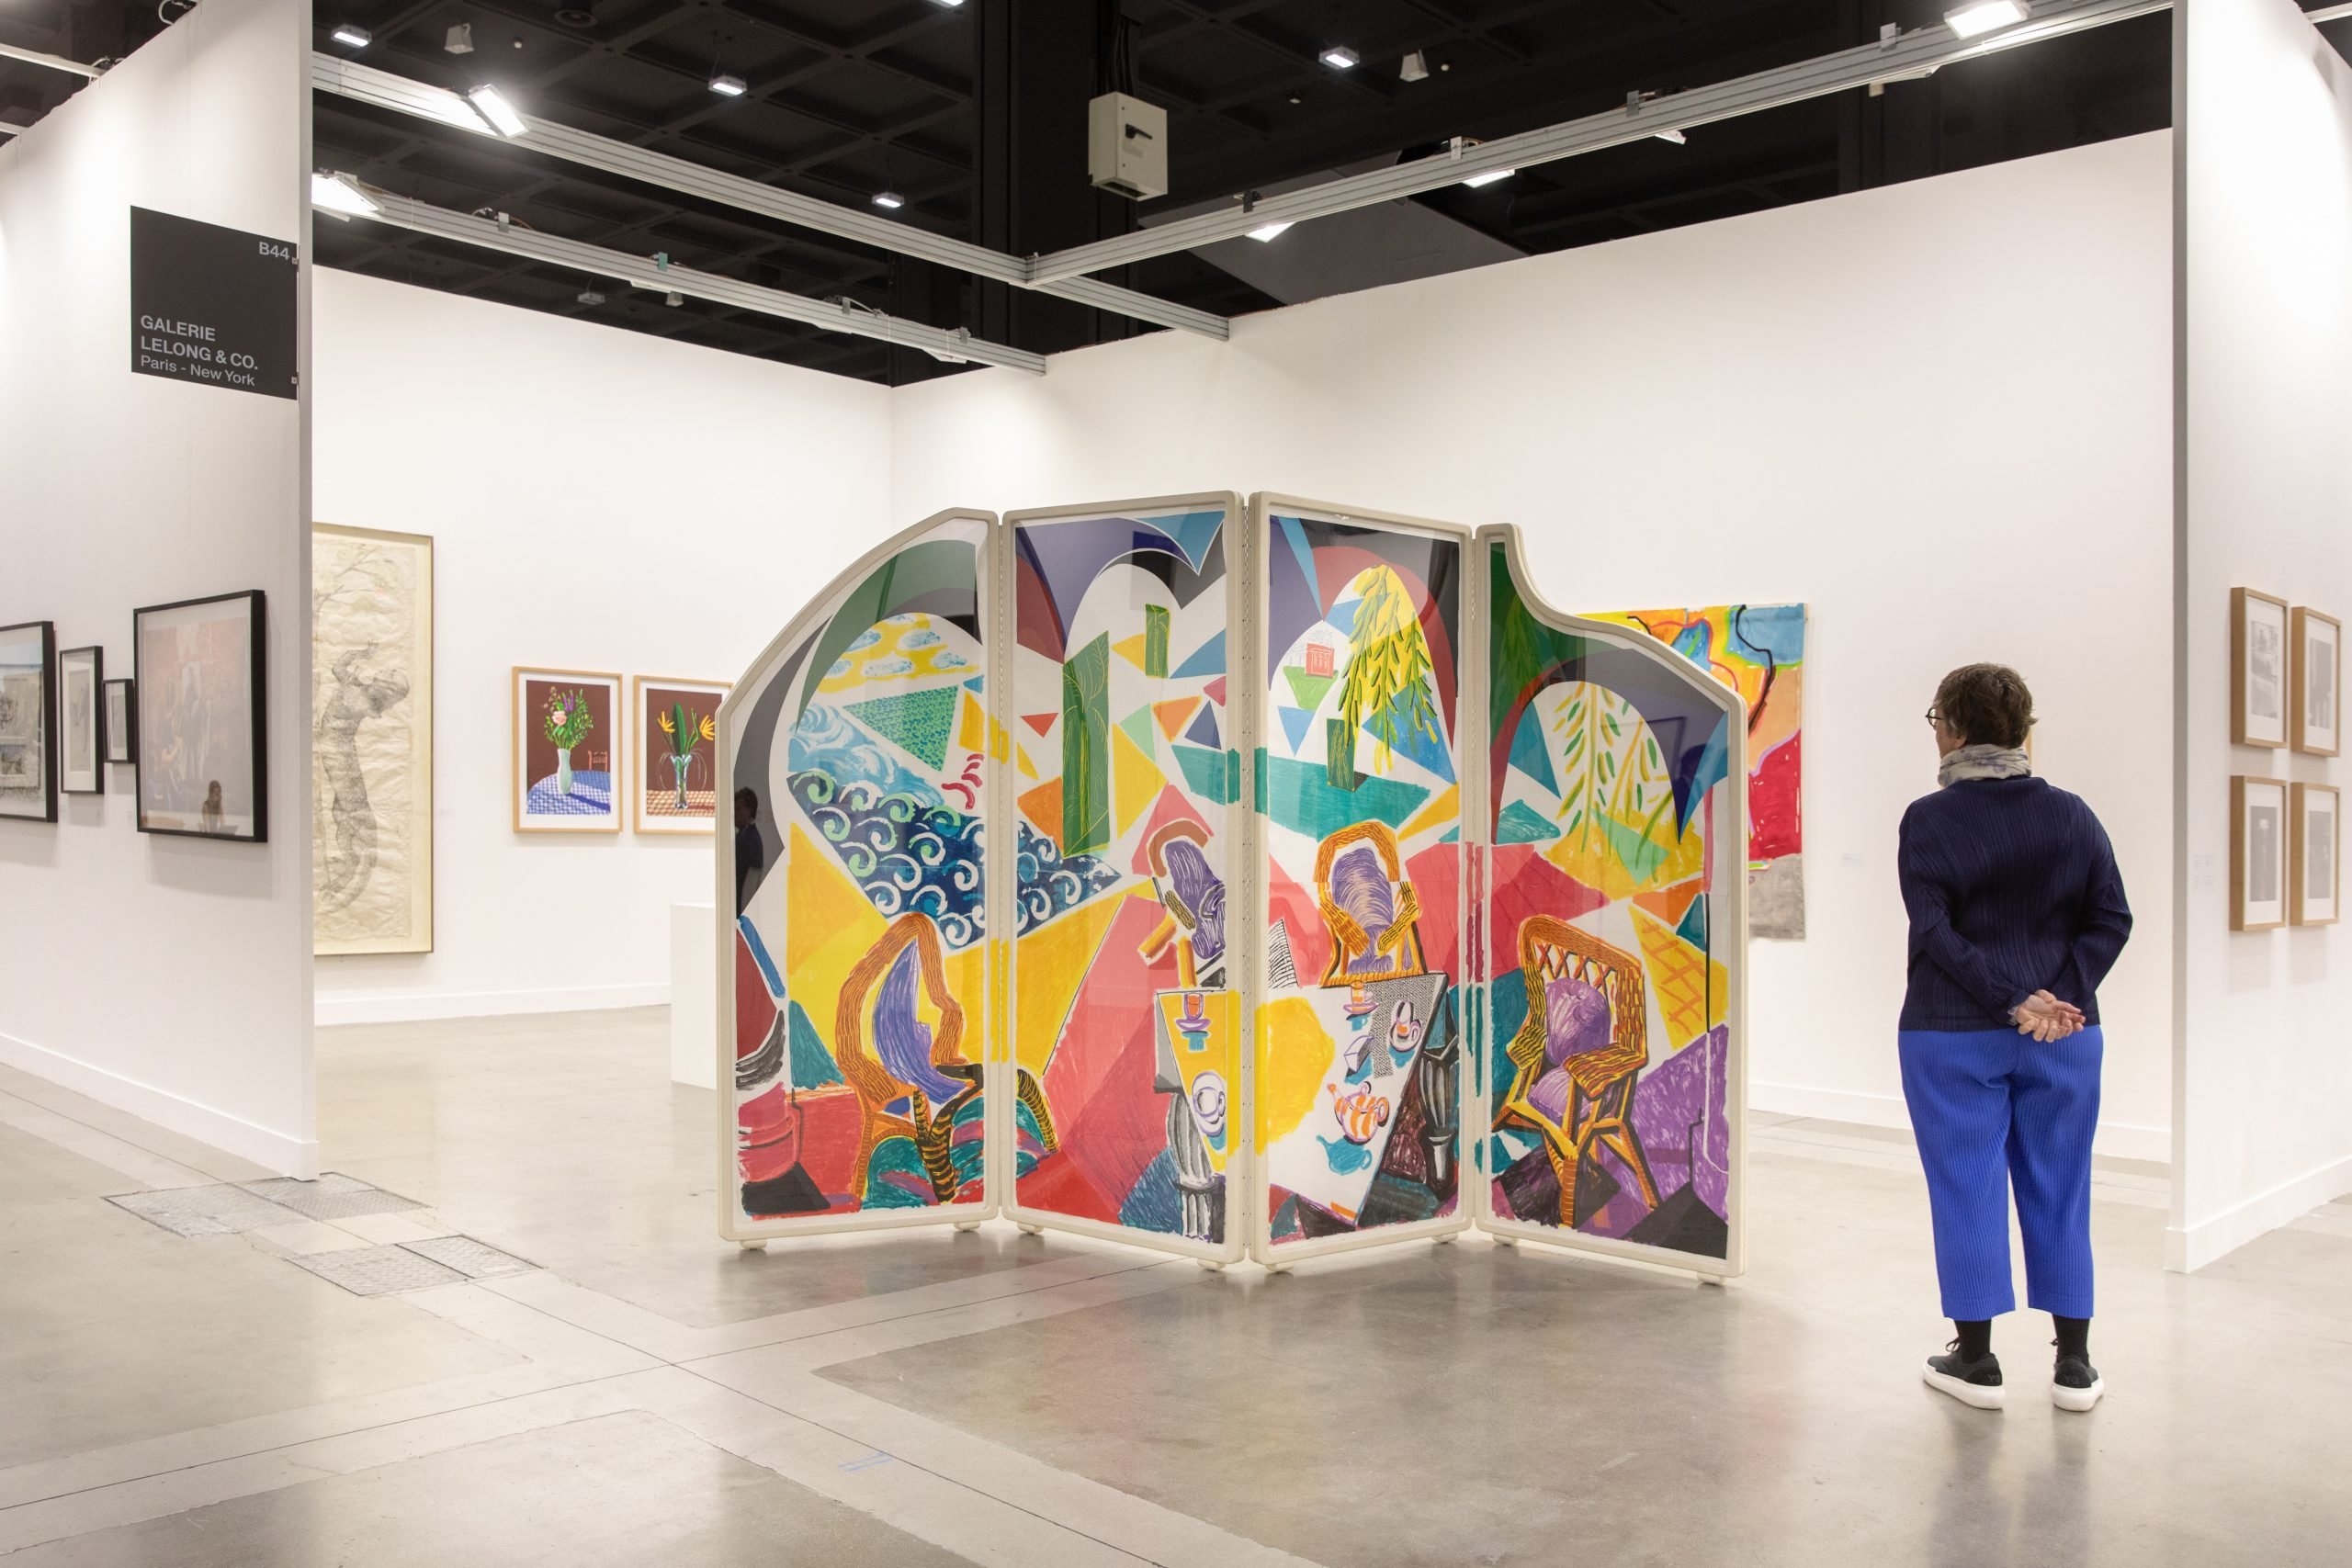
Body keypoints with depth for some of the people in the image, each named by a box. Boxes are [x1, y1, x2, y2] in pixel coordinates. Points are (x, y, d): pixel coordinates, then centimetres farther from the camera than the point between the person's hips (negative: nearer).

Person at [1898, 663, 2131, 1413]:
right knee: (2058, 1190, 12)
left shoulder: (1930, 819, -8)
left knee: (1967, 1189, 5)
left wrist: (2013, 1001, -14)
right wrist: (2060, 997, -7)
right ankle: (2074, 1365, 18)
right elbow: (2111, 919, 0)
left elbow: (1935, 932, -15)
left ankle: (1976, 1360, 13)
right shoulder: (2071, 814, 4)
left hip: (1953, 1036, -3)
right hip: (2064, 1038, 4)